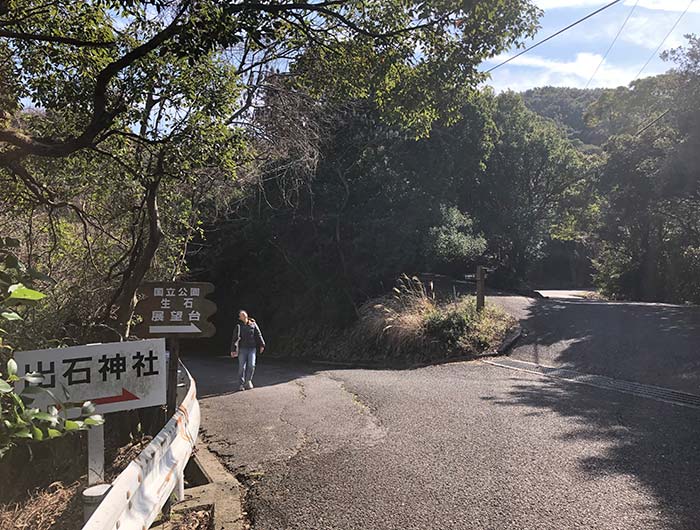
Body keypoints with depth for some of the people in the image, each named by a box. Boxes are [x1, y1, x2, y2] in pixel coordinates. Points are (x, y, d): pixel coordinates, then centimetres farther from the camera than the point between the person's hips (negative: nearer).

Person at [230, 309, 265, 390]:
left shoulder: (253, 324, 7)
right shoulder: (238, 327, 3)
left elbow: (258, 335, 8)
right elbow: (235, 339, 2)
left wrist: (262, 345, 1)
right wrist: (233, 350, -3)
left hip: (252, 348, 1)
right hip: (242, 349, -1)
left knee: (251, 365, -9)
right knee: (242, 367, -1)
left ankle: (248, 381, 10)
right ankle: (242, 384, 10)